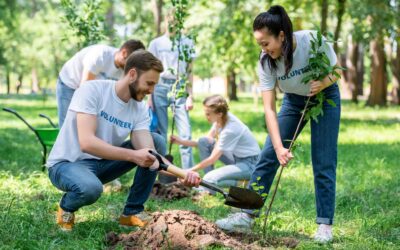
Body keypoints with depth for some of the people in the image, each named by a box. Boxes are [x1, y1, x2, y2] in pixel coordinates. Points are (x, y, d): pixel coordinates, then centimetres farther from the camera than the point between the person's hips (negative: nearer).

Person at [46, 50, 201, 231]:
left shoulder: (140, 109, -5)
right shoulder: (93, 90, -22)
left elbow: (148, 154, -17)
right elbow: (87, 143, -33)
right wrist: (132, 155, -39)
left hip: (103, 163, 6)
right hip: (67, 164, -6)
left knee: (157, 142, -6)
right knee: (91, 188, -40)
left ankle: (132, 212, 0)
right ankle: (66, 207, -2)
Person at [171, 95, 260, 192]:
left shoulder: (230, 129, -29)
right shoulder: (221, 119, -7)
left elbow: (212, 159, -22)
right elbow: (208, 141, 5)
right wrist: (181, 141, -4)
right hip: (236, 156, 9)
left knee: (210, 179, -27)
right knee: (203, 141, -2)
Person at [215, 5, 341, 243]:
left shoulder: (314, 40, -30)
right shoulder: (266, 61, -24)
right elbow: (269, 108, -24)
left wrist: (324, 82, -35)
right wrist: (279, 147, -33)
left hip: (325, 98, -2)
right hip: (294, 100, 2)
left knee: (324, 163, -7)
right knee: (268, 155, -4)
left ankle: (325, 224, 1)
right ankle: (247, 215, 2)